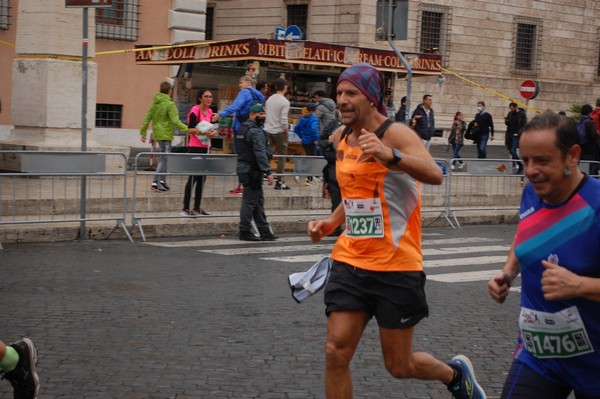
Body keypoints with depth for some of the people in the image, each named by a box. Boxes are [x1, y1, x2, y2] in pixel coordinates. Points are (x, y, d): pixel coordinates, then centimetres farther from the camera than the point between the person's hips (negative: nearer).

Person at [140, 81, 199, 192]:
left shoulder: (155, 103, 8)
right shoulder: (170, 104, -14)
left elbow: (147, 118, 10)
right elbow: (175, 121, -21)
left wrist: (143, 132, 16)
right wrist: (187, 130, -22)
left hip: (157, 134, 8)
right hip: (165, 135, -8)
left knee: (163, 158, 17)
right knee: (164, 159, -3)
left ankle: (162, 180, 19)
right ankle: (155, 183, -7)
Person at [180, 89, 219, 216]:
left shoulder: (210, 111, 12)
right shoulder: (195, 110, -11)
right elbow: (191, 128, -16)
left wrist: (213, 131, -5)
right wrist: (205, 132, -23)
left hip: (206, 148, 8)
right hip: (195, 148, -8)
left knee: (202, 178, 10)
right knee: (193, 178, -7)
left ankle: (197, 207, 18)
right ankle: (185, 208, -3)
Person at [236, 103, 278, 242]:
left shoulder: (243, 129, 16)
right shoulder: (256, 131, -16)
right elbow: (260, 153, -24)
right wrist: (268, 172, -25)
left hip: (243, 168, 10)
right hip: (252, 171, -10)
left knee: (258, 200, 12)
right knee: (250, 200, -5)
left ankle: (264, 231, 15)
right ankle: (245, 232, -1)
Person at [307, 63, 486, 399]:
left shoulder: (395, 134, -13)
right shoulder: (341, 138, 9)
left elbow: (435, 175, -31)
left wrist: (391, 156, -47)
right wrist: (331, 223, 10)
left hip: (396, 267, -6)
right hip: (350, 262, 6)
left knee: (399, 366, 5)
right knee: (336, 353, -5)